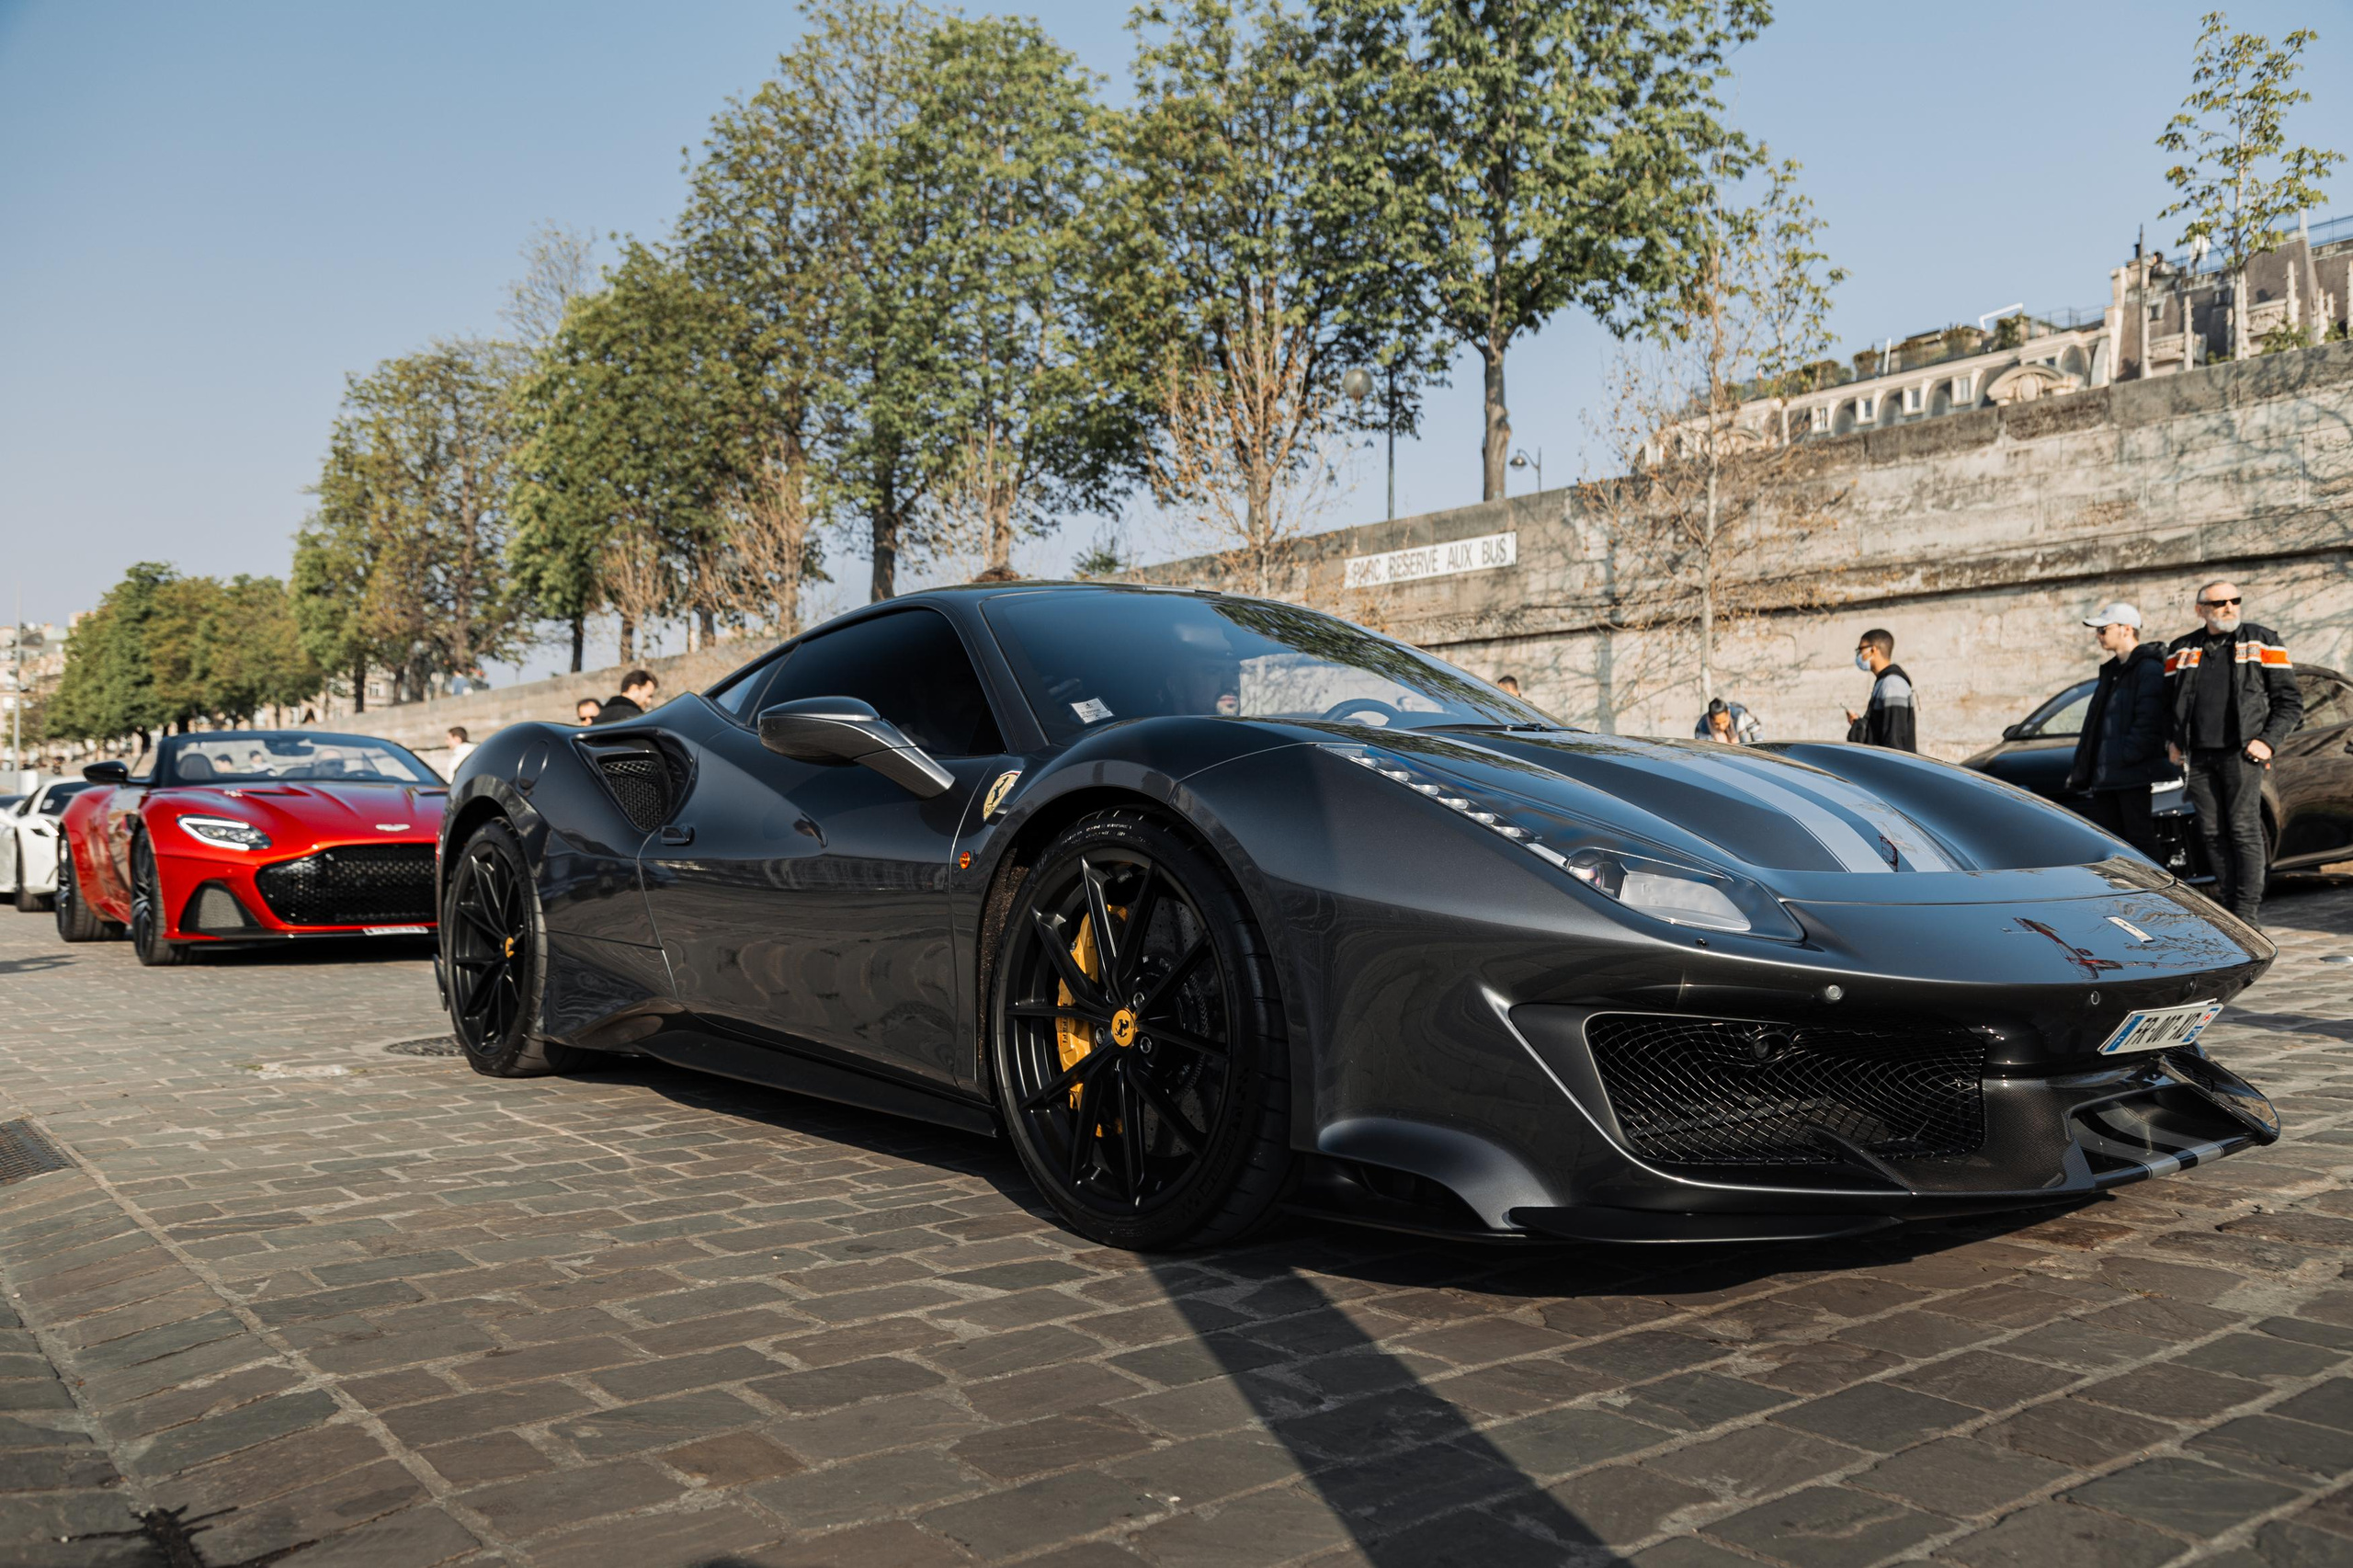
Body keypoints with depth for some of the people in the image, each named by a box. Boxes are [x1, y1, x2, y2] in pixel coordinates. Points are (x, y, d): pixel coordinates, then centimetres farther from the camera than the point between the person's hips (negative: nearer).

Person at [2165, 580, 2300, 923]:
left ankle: (2247, 911, -4)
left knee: (2244, 830, -7)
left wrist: (2268, 741, -7)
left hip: (2241, 754, -3)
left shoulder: (2263, 643, 6)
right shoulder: (2181, 650, 14)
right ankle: (2227, 904, 13)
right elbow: (2167, 701, 21)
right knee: (2212, 833, 5)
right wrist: (2172, 741, 7)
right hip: (2198, 757, 3)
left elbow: (2290, 701, 5)